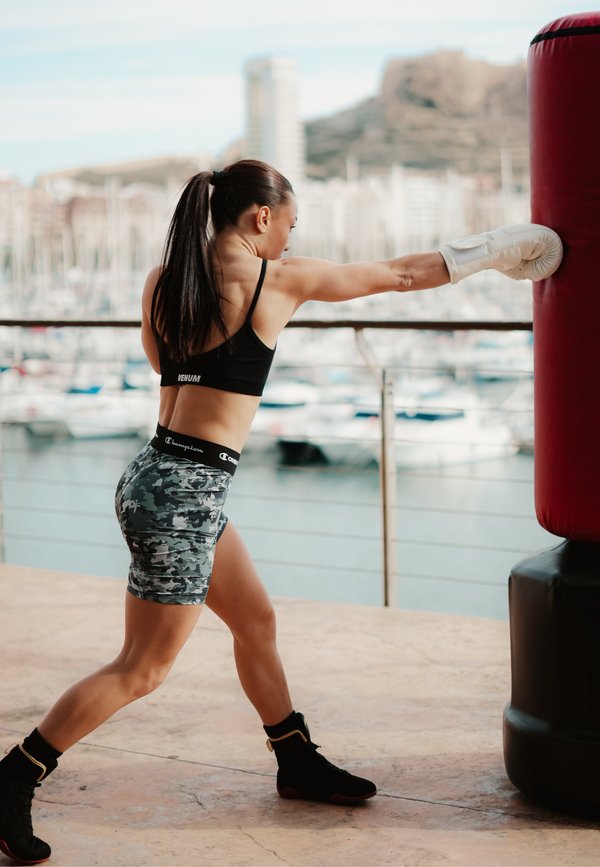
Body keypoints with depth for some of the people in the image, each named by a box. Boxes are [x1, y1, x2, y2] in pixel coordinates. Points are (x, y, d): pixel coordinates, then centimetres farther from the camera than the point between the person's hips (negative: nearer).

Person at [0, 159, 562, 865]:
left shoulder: (161, 282, 6)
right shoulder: (277, 280, -10)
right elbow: (400, 274, 2)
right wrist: (491, 250, 16)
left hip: (160, 476, 9)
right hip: (183, 493, -9)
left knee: (255, 620, 21)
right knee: (140, 671, 1)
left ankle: (298, 764, 35)